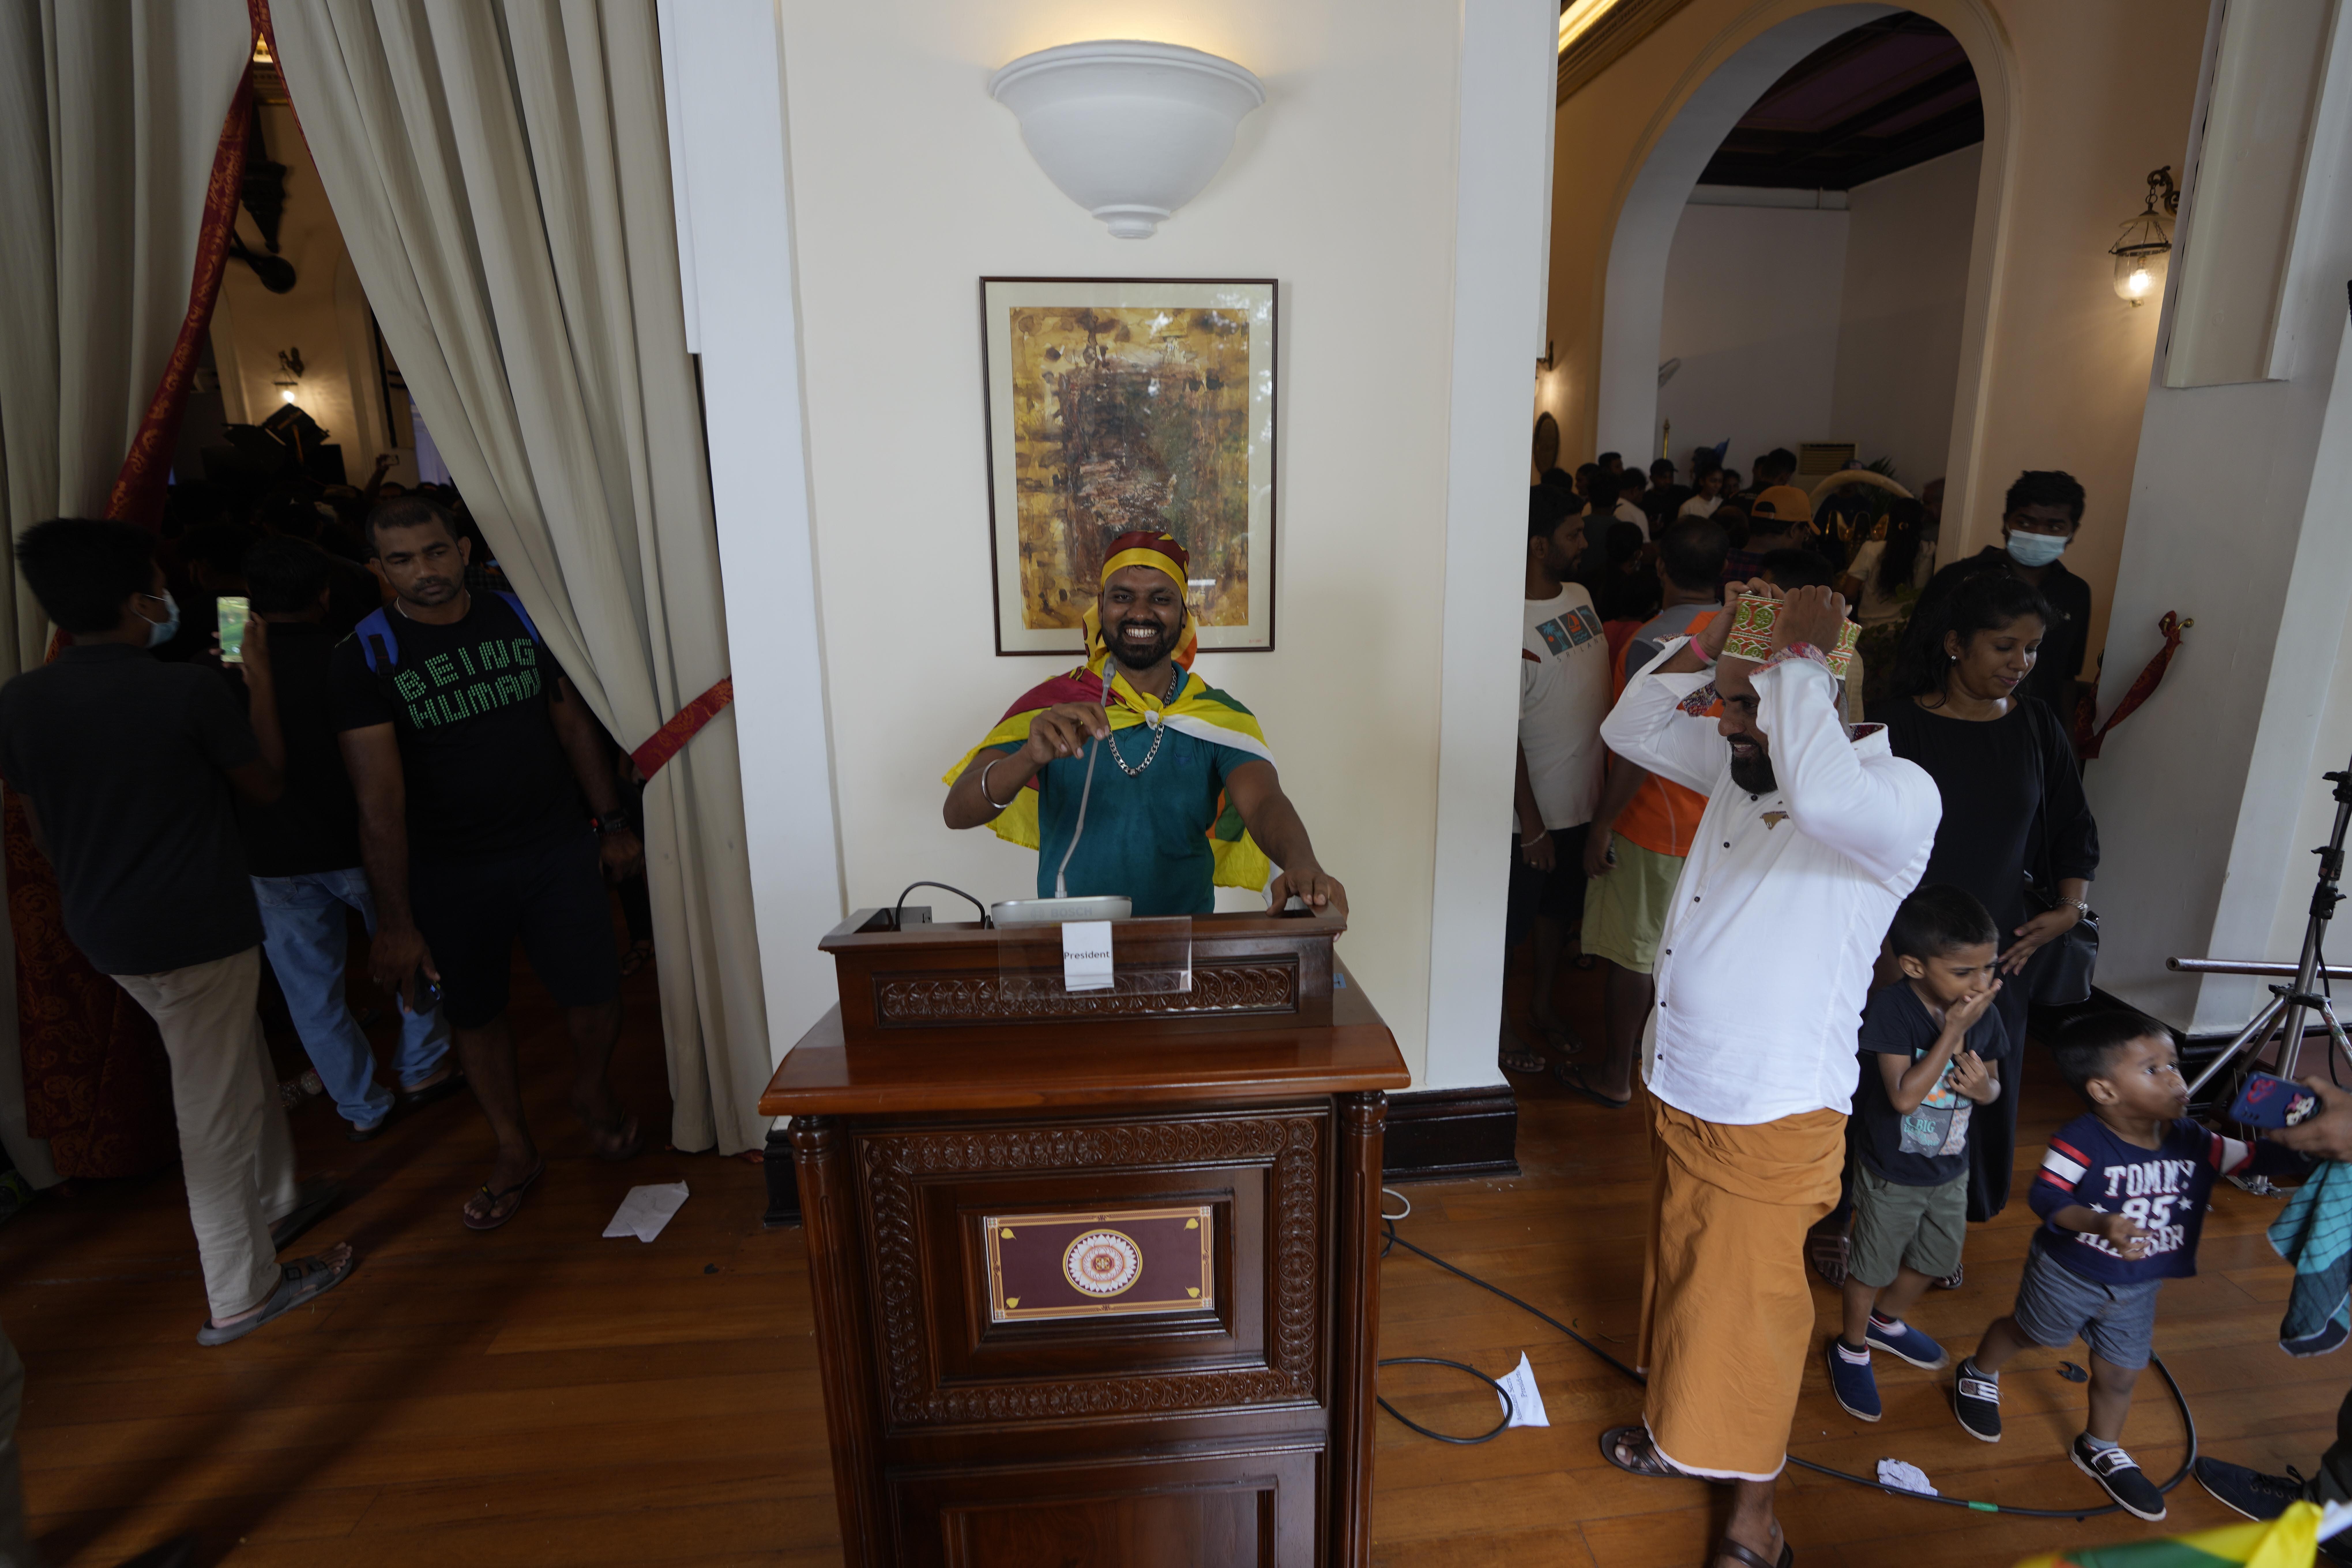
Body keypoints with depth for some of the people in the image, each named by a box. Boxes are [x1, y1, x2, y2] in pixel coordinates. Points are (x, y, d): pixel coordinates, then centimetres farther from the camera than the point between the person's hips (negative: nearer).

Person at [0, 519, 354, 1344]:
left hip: (104, 931, 7)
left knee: (242, 1063, 25)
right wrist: (260, 679, 4)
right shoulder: (190, 690, -18)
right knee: (214, 1106, 4)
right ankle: (240, 1295, 17)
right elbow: (266, 782, -2)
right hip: (197, 931, -7)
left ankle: (276, 1200, 42)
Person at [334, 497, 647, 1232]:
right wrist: (395, 921, -15)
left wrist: (613, 822, 7)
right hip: (449, 871, -1)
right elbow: (379, 796, -14)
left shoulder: (520, 617, 0)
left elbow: (573, 722, 8)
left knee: (593, 996, 1)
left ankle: (592, 1091, 35)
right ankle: (516, 1152, 33)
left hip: (559, 847, 1)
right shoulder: (367, 655, -9)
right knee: (474, 1013, 12)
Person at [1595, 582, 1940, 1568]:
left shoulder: (1901, 798, -21)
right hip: (1679, 1087, 7)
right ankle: (1679, 1426, 50)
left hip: (1772, 1116, -7)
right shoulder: (1741, 769, 2)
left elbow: (1824, 795, -44)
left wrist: (1799, 655, -31)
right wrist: (1713, 640, -4)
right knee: (1679, 1269, 25)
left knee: (1748, 1304, 12)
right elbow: (1632, 729, 9)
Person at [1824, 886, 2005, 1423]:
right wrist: (1954, 1032, -34)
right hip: (1891, 1173, -6)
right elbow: (1905, 1096, -32)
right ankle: (1852, 1347, 37)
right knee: (1873, 1267, 11)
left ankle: (1887, 1323, 53)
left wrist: (1985, 1088, -19)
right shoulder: (1890, 1008, -28)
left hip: (1950, 1171, 6)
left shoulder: (1985, 1014, -9)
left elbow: (1992, 1085, 6)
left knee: (1935, 1259, 26)